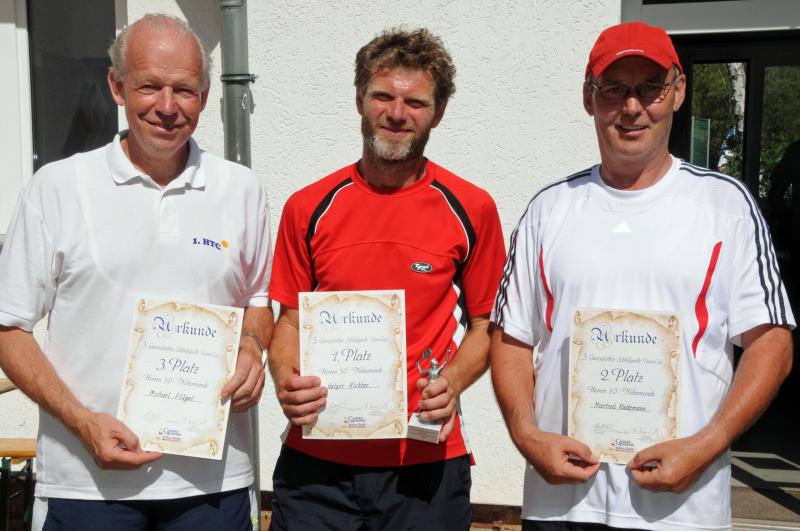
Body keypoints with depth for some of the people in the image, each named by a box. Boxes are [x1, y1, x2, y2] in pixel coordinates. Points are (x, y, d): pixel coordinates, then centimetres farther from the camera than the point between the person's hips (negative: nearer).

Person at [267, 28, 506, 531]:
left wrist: (453, 381, -13)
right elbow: (291, 319, 8)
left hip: (426, 461, -1)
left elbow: (483, 326, 4)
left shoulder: (472, 209, -3)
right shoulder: (309, 207, 1)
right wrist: (287, 378, -10)